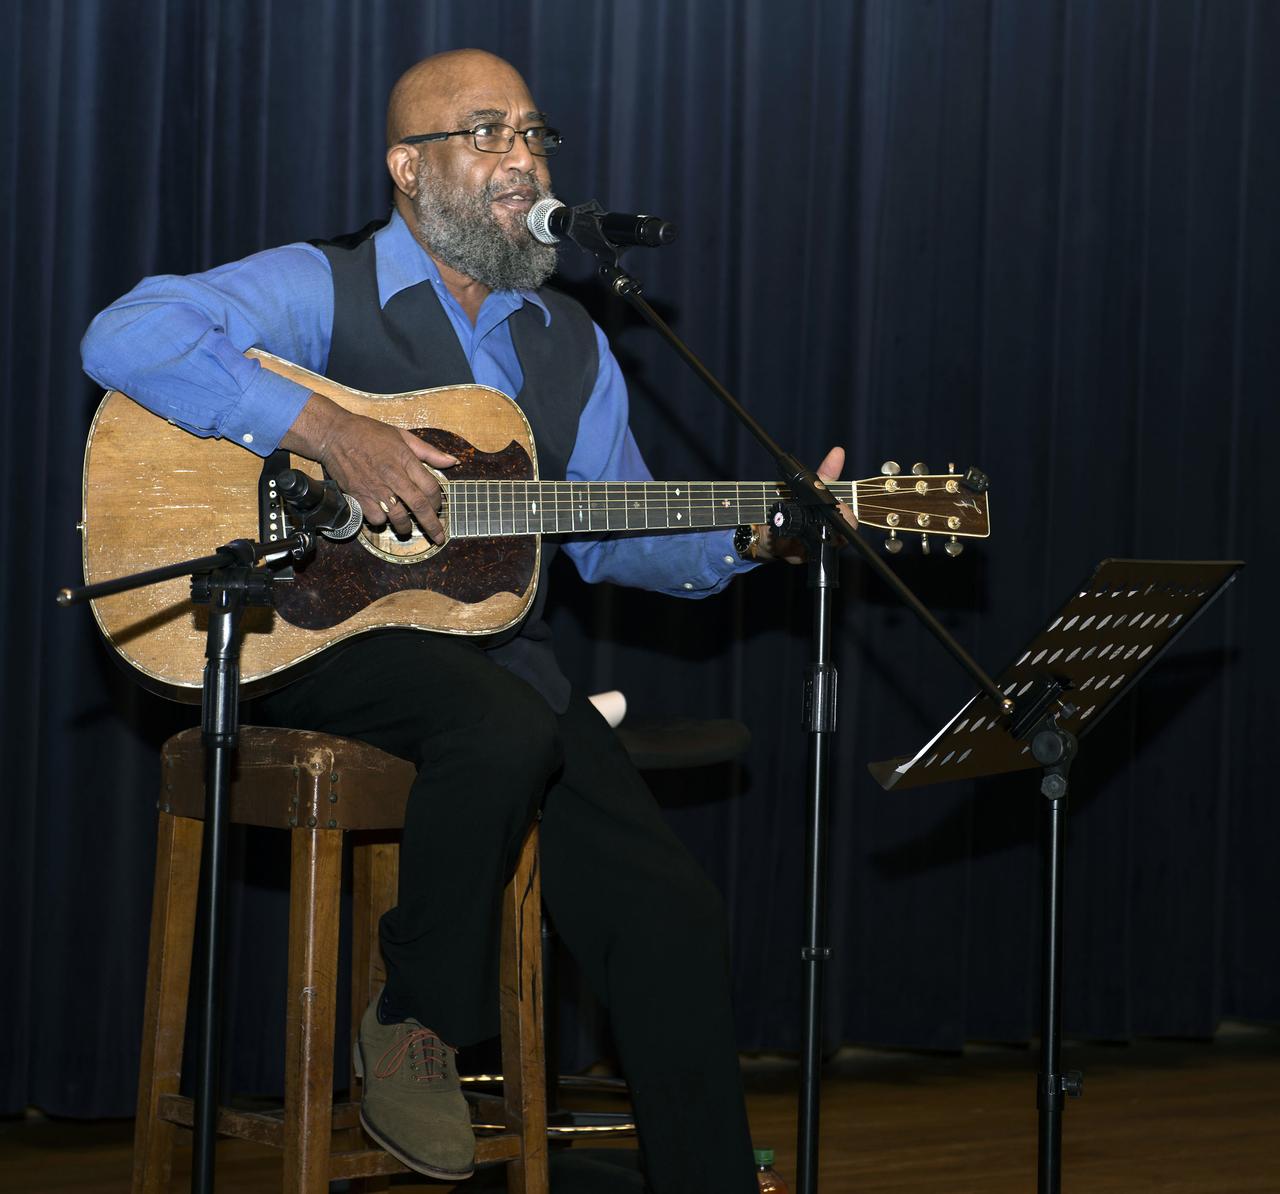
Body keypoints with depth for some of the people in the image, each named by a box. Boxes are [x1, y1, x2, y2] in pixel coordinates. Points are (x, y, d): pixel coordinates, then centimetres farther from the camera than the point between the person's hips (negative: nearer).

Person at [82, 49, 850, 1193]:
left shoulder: (569, 343, 16)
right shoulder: (321, 290, -4)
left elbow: (613, 534, 19)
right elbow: (127, 336, -20)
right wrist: (327, 430, -27)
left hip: (494, 645, 6)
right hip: (317, 630, -5)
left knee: (672, 916, -11)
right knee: (506, 728, -37)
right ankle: (414, 1024, -13)